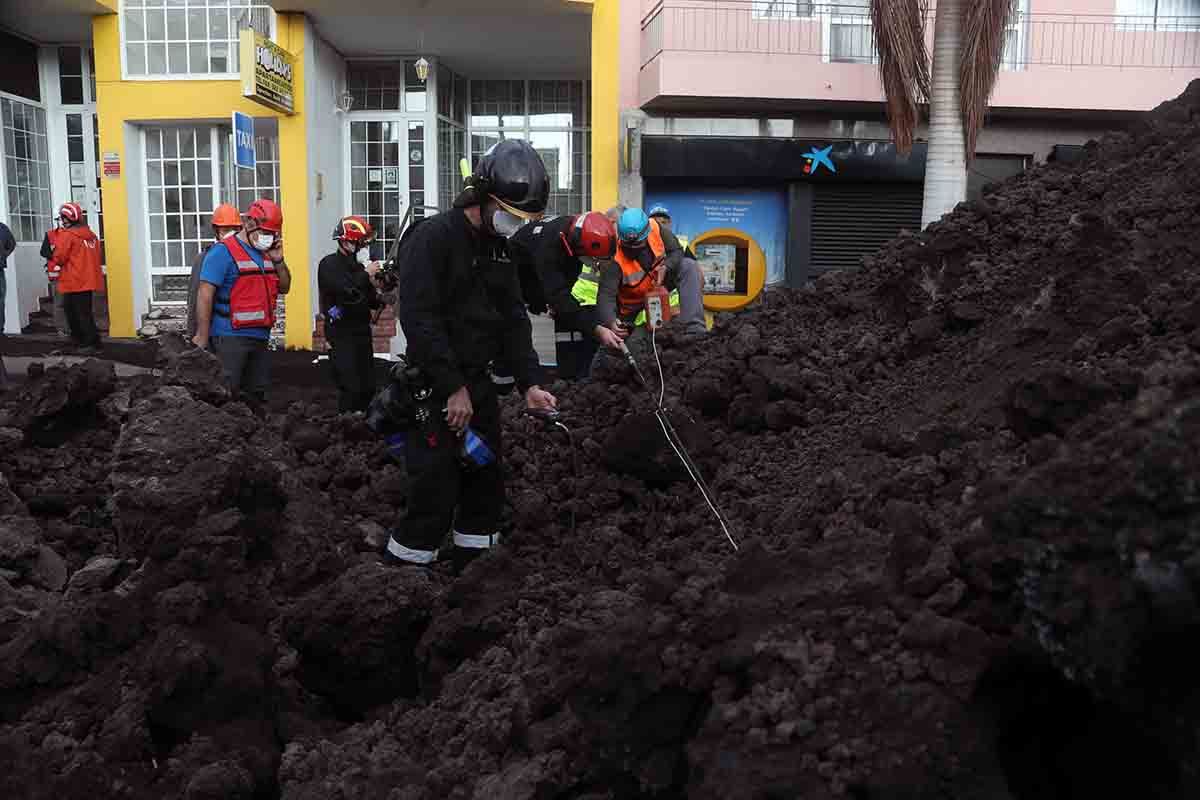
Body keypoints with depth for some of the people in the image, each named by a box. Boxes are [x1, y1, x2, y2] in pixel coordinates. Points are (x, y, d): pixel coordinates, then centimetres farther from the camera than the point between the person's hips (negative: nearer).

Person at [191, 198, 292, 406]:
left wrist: (278, 261, 2)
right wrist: (202, 337, -18)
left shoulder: (266, 254, 14)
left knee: (256, 396, 14)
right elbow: (205, 295, -14)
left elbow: (283, 288, 19)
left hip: (260, 337, 8)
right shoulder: (223, 252, -9)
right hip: (230, 338, -7)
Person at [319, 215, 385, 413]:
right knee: (351, 388, -12)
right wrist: (366, 274, -13)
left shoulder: (358, 267, 17)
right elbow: (345, 291, -22)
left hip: (362, 332, 8)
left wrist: (380, 299, -1)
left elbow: (368, 299, 20)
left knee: (368, 388, 7)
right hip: (342, 335, -8)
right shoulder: (329, 265, -6)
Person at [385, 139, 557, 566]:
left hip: (478, 382, 8)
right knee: (436, 492, -7)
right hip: (434, 388, -8)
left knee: (487, 480, 13)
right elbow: (418, 319, -21)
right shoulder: (432, 238, -14)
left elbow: (513, 319, 11)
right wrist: (453, 388, -21)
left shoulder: (499, 248, 11)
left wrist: (530, 383, 0)